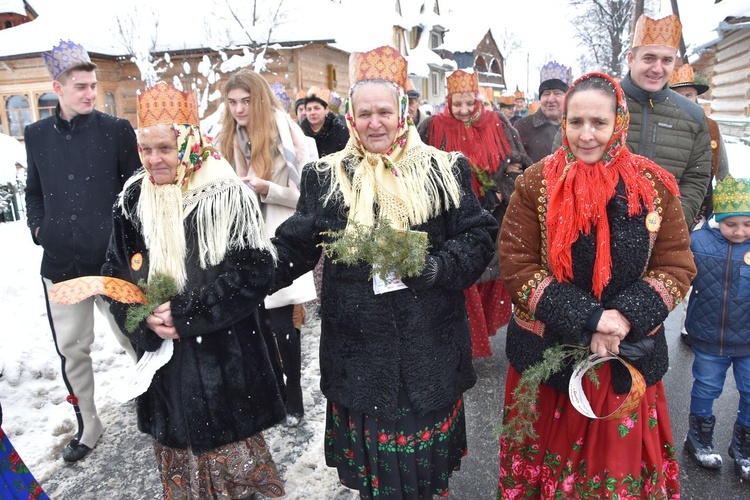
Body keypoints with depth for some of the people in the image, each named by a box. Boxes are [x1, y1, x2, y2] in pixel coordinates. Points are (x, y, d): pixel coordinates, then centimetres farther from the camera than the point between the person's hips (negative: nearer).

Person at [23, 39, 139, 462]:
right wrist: (38, 227, 5)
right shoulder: (37, 134, 9)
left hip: (112, 258, -3)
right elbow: (35, 192, 19)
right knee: (71, 350, 12)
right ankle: (88, 426, 30)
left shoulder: (117, 130, -1)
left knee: (135, 340, 4)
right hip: (60, 262, 4)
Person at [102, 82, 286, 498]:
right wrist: (144, 319, -10)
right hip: (161, 361, 4)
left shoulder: (230, 198, -10)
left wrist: (185, 314, -17)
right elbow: (114, 275, 9)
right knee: (178, 465, 18)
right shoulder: (133, 202, 5)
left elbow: (254, 273, -15)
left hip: (224, 361, -4)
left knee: (233, 466, 8)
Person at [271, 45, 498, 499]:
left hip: (429, 346, 0)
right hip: (358, 347, 1)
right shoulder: (326, 177, 3)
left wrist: (438, 267, -18)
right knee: (372, 453, 13)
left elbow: (479, 236, 0)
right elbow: (295, 247, 4)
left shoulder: (445, 170, 1)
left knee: (426, 438, 16)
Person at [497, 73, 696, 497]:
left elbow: (676, 266, -2)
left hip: (630, 355, 2)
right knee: (549, 454, 17)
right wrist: (588, 320, -20)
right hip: (546, 353, -1)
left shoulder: (656, 187, -4)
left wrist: (626, 317, -19)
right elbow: (517, 264, -12)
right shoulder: (536, 184, -9)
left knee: (619, 458, 19)